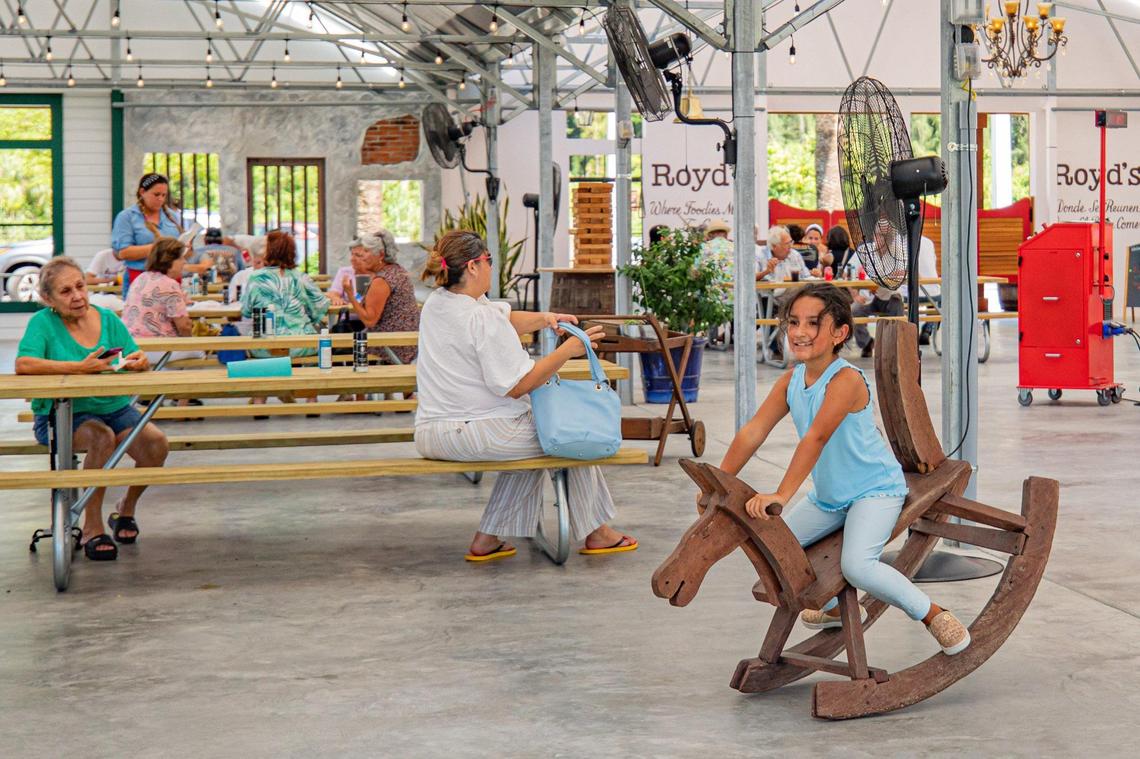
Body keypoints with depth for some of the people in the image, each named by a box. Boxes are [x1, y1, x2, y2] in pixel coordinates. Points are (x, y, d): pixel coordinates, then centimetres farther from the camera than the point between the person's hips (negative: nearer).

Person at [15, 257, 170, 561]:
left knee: (156, 443, -22)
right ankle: (92, 529, -20)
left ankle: (126, 509, 7)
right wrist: (79, 368, -30)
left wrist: (139, 362, -24)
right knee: (102, 437, -35)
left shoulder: (108, 319, 5)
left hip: (116, 409, 4)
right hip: (62, 416, -4)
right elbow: (23, 365, -22)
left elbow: (139, 361, 3)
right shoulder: (43, 322, -6)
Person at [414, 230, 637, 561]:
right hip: (475, 433, -9)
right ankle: (594, 533, 25)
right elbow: (516, 386, -21)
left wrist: (543, 319, 1)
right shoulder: (482, 319, -21)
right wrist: (567, 350, -17)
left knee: (529, 439, 31)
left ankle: (487, 539, 27)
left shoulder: (436, 302, 7)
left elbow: (504, 322, 17)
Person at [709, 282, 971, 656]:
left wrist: (782, 494, -44)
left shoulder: (846, 380, -27)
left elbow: (816, 438, -37)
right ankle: (836, 608, 36)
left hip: (875, 489, -8)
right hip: (827, 495, 9)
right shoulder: (790, 381, -4)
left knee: (856, 564, -29)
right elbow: (753, 432, -6)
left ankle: (934, 615, -9)